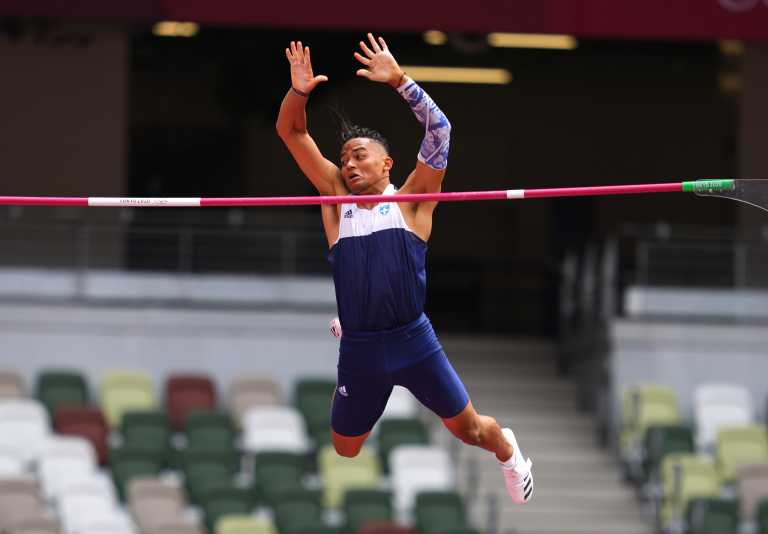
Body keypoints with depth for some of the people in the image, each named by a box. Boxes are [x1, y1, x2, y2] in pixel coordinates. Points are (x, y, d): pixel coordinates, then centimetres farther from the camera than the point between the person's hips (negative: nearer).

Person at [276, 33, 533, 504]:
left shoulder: (410, 200, 1)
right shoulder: (337, 200, 8)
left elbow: (439, 129, -10)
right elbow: (292, 133, 6)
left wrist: (398, 80, -21)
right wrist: (300, 91, -13)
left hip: (413, 340, -2)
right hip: (358, 350, 2)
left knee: (469, 428, 15)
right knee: (341, 453, 11)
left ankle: (510, 456, 42)